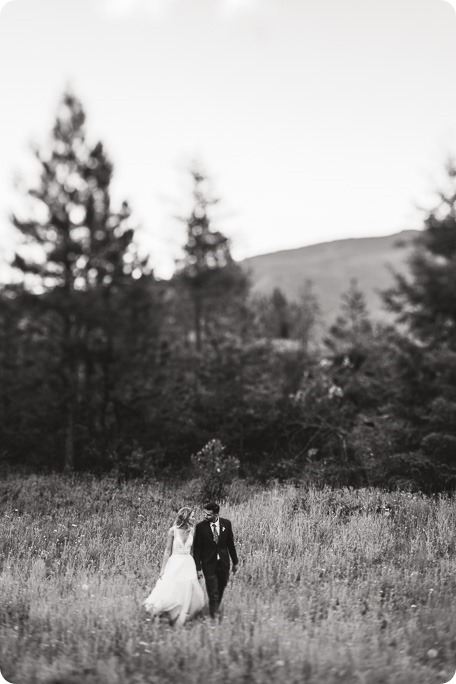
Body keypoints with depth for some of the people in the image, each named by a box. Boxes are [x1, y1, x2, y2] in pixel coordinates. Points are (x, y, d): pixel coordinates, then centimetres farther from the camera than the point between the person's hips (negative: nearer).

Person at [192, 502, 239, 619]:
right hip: (208, 564, -3)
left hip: (223, 562, 3)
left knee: (221, 589, 17)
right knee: (213, 594, -4)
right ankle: (214, 617, 6)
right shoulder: (200, 527, -13)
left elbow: (230, 543, 5)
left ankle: (216, 608, 41)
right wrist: (198, 568, -11)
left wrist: (235, 561, 10)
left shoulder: (226, 524, -6)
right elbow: (197, 549, -8)